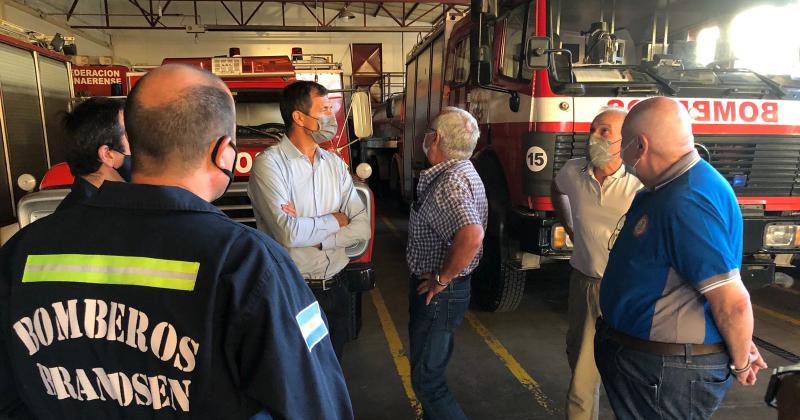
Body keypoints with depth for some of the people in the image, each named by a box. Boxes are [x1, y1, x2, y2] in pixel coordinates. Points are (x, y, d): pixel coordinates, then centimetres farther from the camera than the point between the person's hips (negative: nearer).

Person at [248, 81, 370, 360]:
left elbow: (362, 228, -2)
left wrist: (312, 237, -16)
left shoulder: (335, 164, 5)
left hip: (336, 287, 5)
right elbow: (287, 233, -24)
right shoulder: (269, 163, -13)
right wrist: (335, 220, -9)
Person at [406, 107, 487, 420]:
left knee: (426, 380, 3)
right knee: (432, 367, 25)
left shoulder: (448, 182, -25)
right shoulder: (460, 171, 8)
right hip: (438, 291, 10)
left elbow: (471, 236, -42)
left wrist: (442, 279, -27)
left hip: (438, 293, -10)